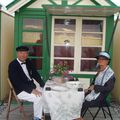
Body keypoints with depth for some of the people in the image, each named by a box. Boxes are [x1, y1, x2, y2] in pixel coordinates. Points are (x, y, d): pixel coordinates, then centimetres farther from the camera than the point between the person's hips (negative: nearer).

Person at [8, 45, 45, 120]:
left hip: (32, 85, 8)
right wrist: (31, 90, -28)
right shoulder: (13, 65, -16)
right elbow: (17, 82, -24)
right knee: (38, 98, -24)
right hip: (21, 90, -8)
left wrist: (43, 85, -5)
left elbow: (35, 74, 8)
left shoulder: (28, 62, 6)